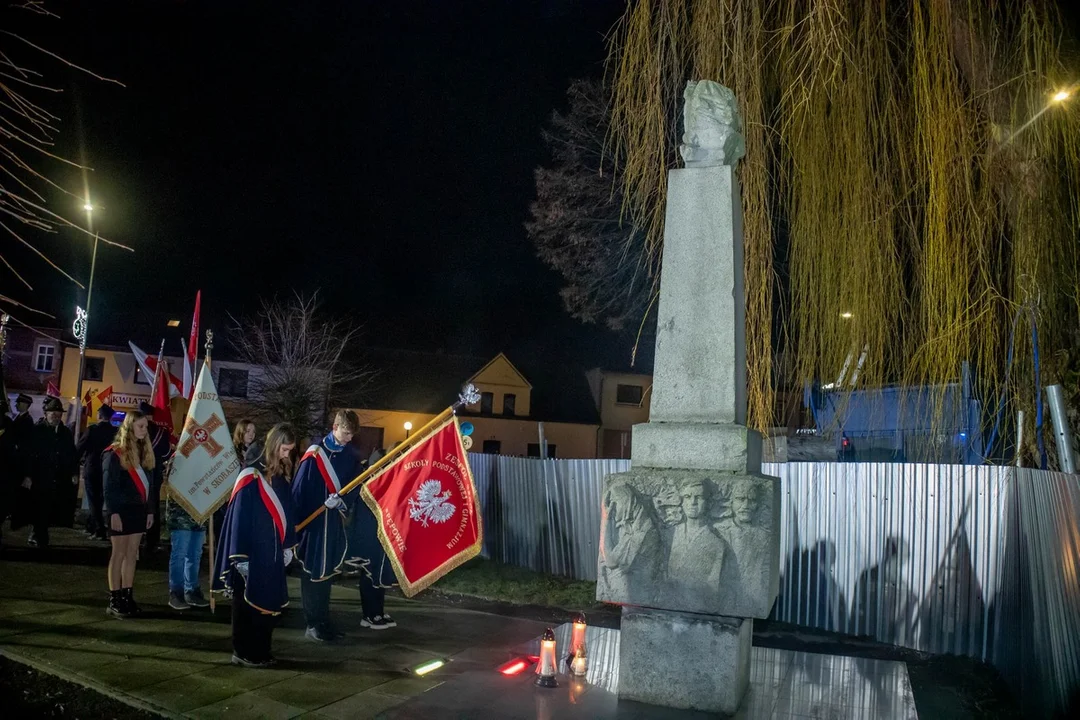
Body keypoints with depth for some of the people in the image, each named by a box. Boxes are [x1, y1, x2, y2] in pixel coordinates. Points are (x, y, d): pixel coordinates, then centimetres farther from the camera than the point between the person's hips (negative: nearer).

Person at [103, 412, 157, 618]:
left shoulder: (145, 452, 12)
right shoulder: (114, 454, -8)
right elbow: (109, 486, -11)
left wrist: (150, 509, 11)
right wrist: (113, 512, -17)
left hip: (139, 510, 6)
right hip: (121, 511, -6)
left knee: (132, 554, 8)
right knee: (119, 554, -1)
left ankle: (127, 597, 14)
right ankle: (114, 600, 6)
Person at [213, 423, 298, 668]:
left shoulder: (282, 477, 6)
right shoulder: (251, 477, -15)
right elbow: (240, 517, -15)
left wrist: (288, 545, 14)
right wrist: (240, 557, -15)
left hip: (273, 553, 7)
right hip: (253, 553, -7)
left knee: (268, 602, 11)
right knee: (249, 602, 4)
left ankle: (261, 651, 21)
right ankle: (244, 653, 15)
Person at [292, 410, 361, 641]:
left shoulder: (351, 456, 5)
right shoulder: (315, 453, -10)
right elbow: (298, 489, -9)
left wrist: (341, 499, -17)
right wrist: (296, 521, -10)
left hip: (335, 522, 5)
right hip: (313, 521, -5)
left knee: (327, 572, 13)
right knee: (312, 573, 3)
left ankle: (323, 622, 22)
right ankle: (313, 624, 10)